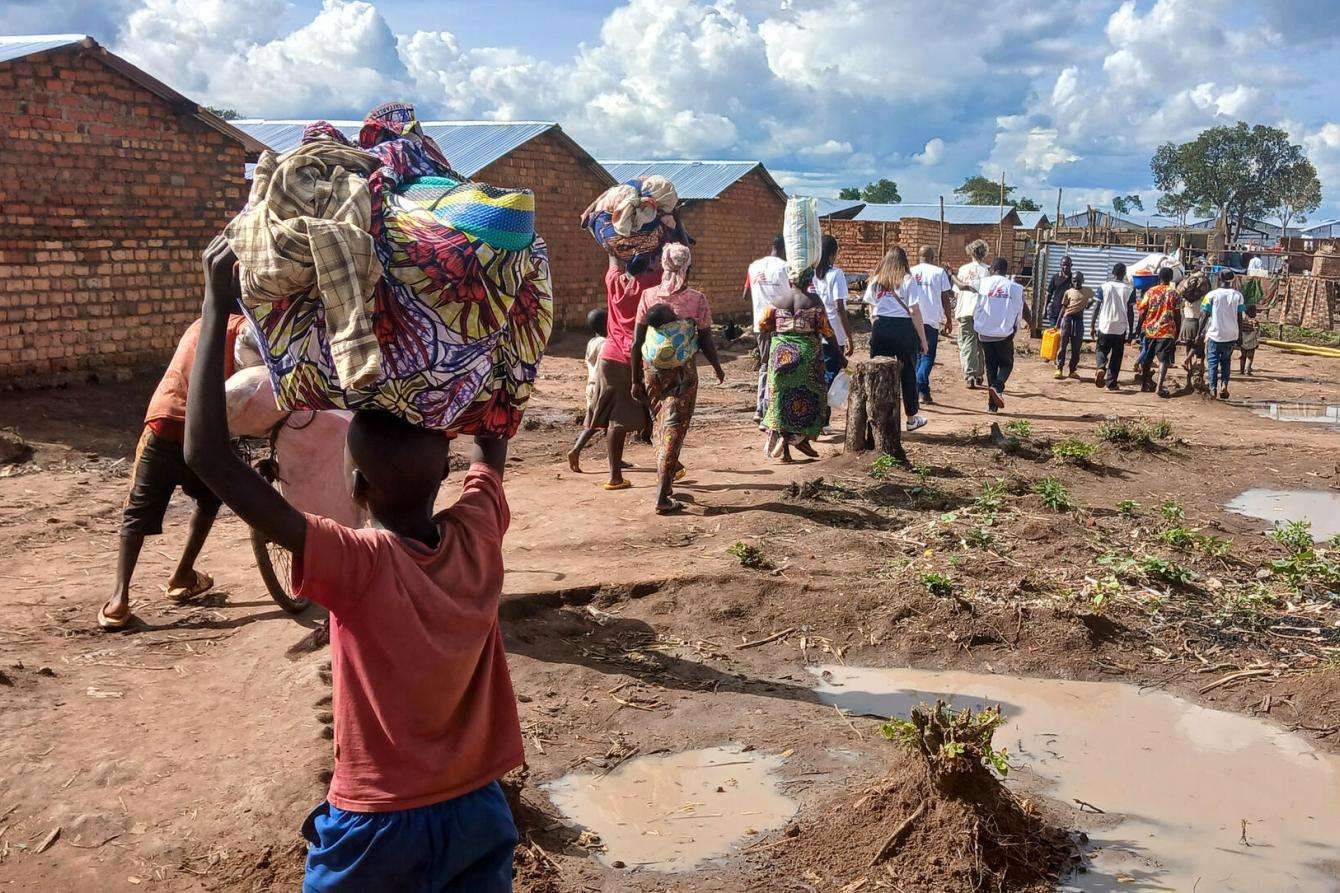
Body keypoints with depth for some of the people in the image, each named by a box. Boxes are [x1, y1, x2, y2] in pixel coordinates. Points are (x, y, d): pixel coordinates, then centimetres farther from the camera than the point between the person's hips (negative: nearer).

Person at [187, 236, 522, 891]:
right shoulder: (477, 538, -13)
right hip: (479, 813, 4)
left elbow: (207, 455, -28)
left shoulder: (357, 564, -26)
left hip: (379, 829, -3)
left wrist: (217, 304, -23)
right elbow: (491, 442, 9)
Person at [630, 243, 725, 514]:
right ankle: (663, 497, -4)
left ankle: (671, 468, 42)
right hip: (682, 374, -3)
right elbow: (706, 342, -6)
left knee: (662, 424, 23)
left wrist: (636, 380, 5)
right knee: (674, 430, 1)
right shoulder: (697, 299, -10)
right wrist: (718, 369, 12)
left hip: (652, 371, 3)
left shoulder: (649, 296, -4)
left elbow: (636, 343, -3)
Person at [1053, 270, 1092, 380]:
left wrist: (1089, 303, -5)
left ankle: (1073, 370, 9)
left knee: (1076, 347, 3)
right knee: (1063, 345, -2)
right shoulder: (1068, 292, 7)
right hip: (1067, 318, -1)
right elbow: (1063, 308, 9)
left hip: (1079, 319, 1)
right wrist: (1058, 322, 6)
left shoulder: (1088, 291, 8)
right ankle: (1059, 369, 0)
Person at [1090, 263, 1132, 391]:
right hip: (1121, 327, 0)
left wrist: (1092, 326, 5)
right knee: (1116, 356, 9)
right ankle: (1111, 383, 7)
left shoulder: (1104, 287, -1)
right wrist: (1131, 331, 8)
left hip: (1104, 326, 0)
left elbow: (1097, 308, -1)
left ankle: (1101, 368, -17)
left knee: (1101, 350, 13)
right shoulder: (1128, 289, 0)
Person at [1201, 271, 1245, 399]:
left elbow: (1205, 316, -4)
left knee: (1212, 362, 6)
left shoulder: (1212, 295, -5)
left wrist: (1200, 333, 3)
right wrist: (1240, 335, 12)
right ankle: (1224, 384, -2)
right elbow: (1240, 318, 3)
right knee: (1226, 361, 16)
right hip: (1231, 335, 2)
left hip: (1214, 334, -2)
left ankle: (1213, 388, 0)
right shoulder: (1238, 295, 2)